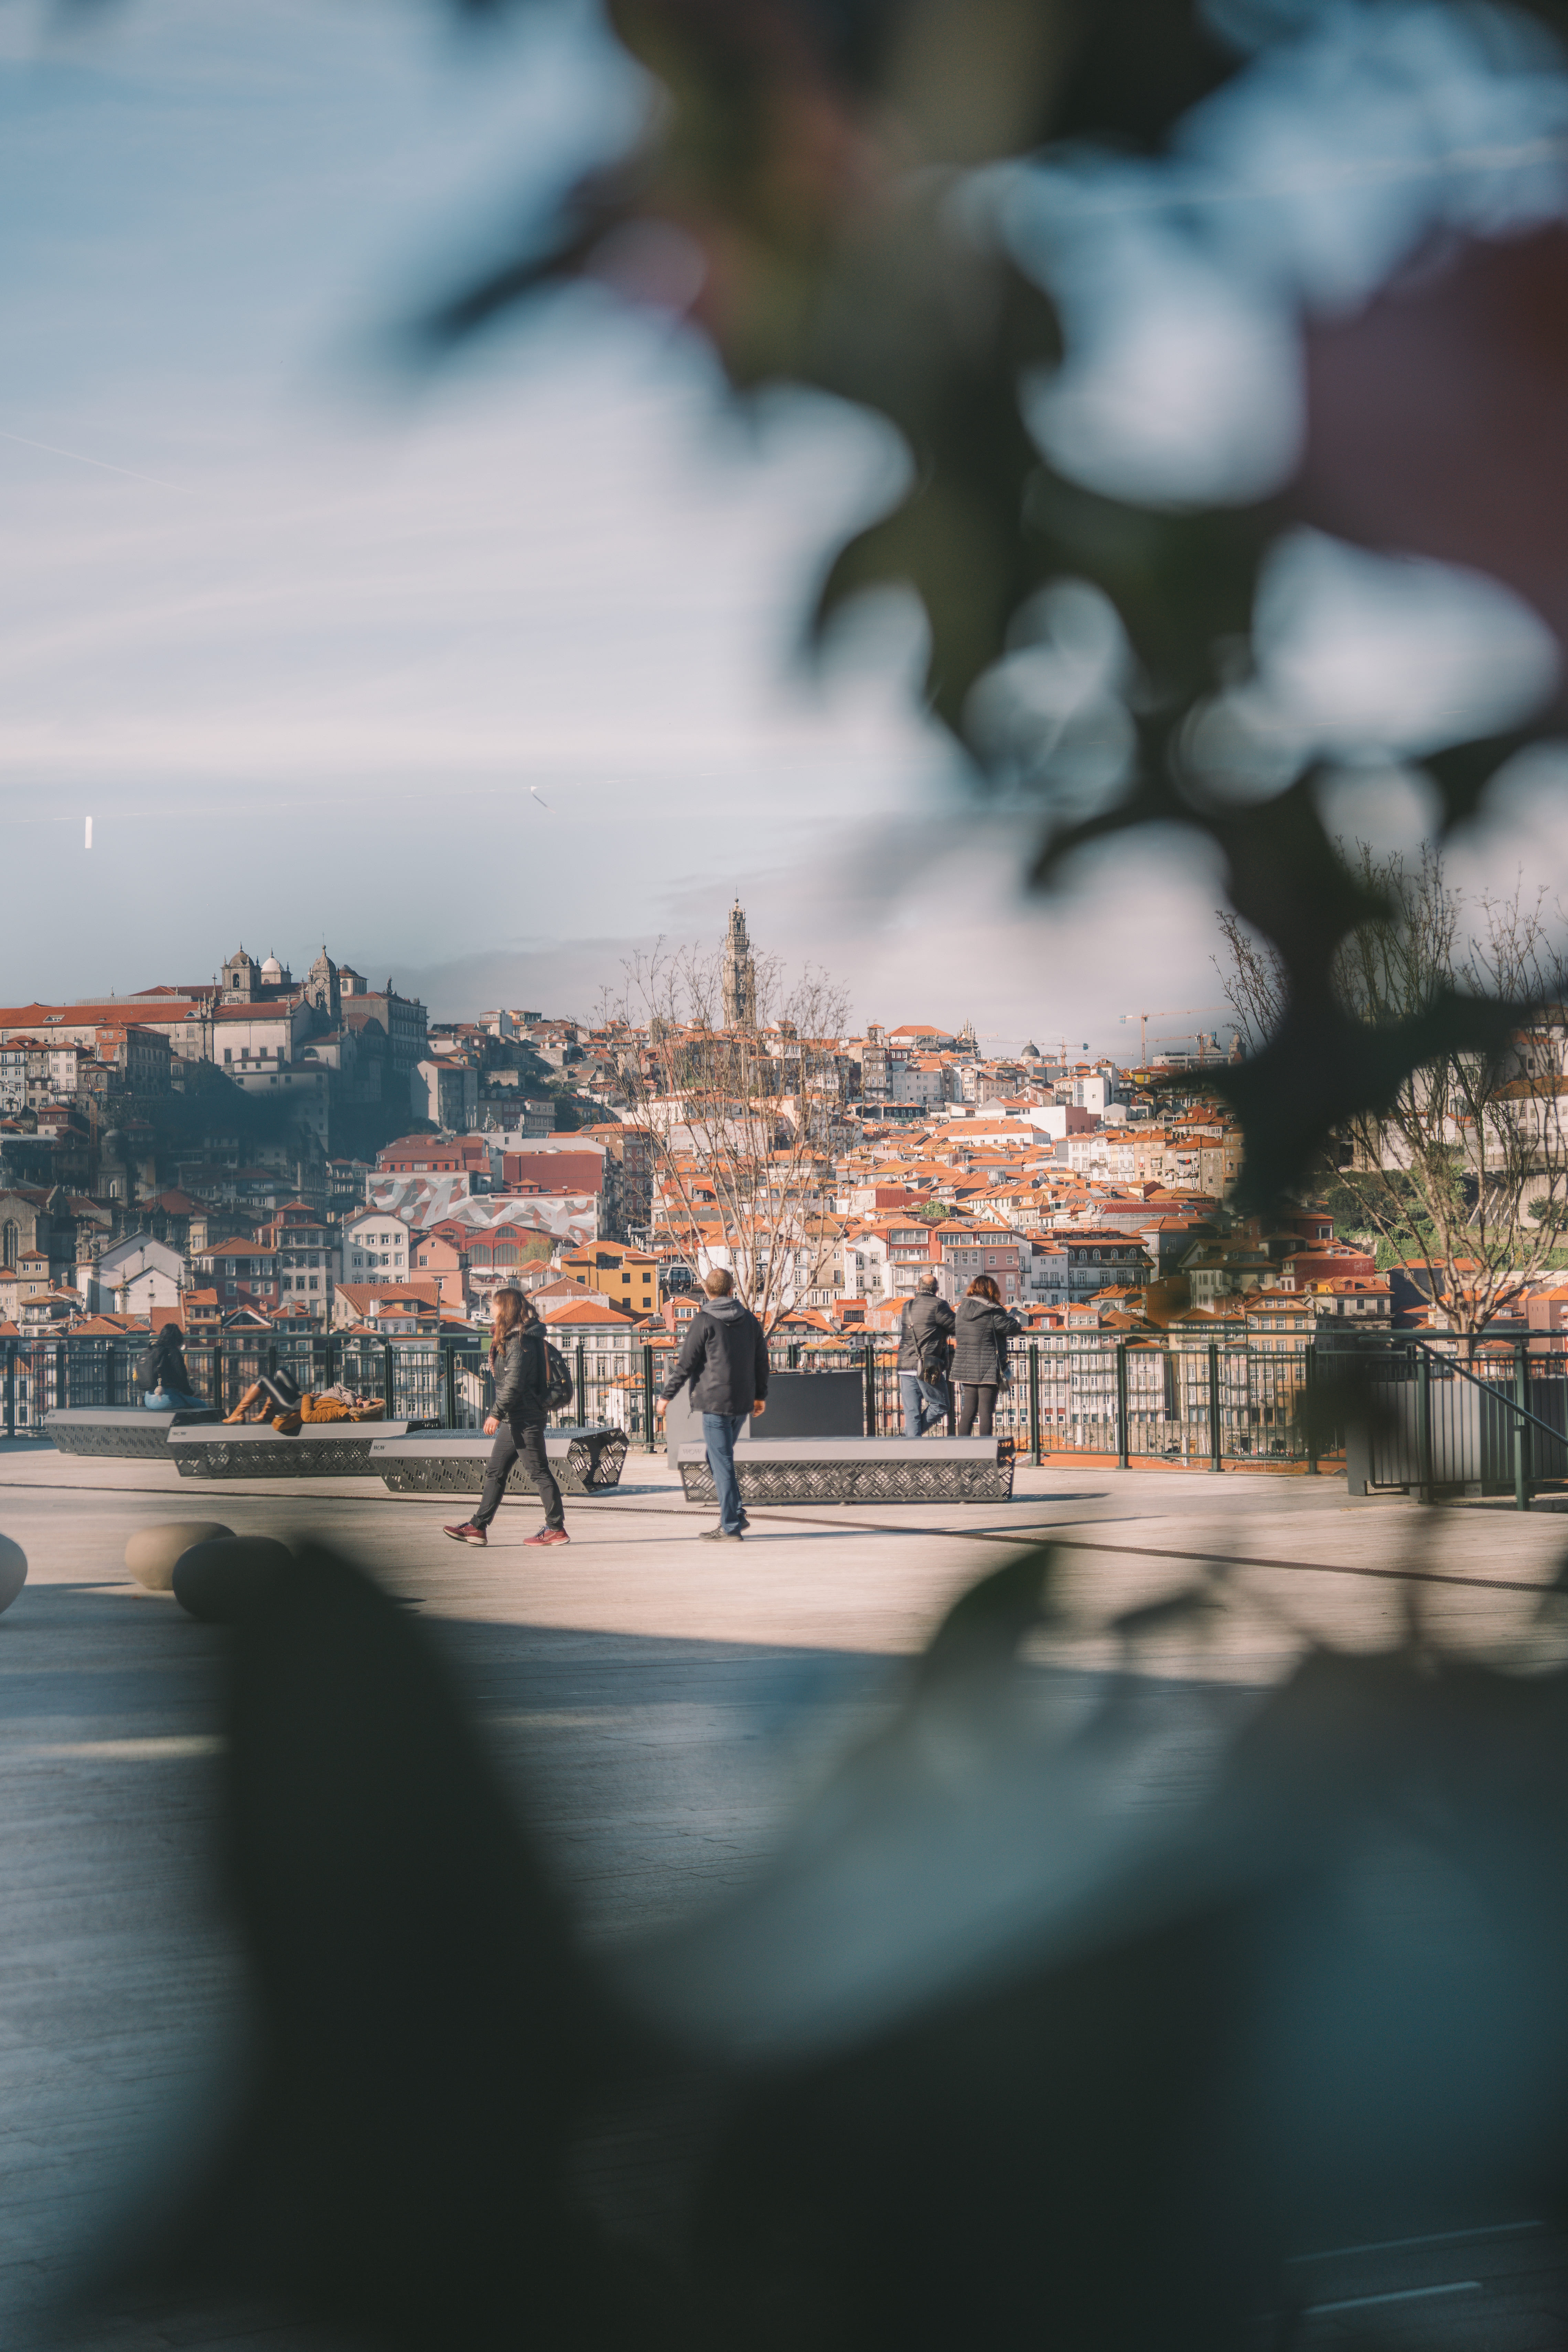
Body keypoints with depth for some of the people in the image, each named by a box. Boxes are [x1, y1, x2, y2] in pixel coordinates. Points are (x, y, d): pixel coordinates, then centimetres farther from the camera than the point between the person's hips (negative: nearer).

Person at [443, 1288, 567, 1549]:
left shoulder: (520, 1341, -15)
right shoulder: (510, 1339, 16)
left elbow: (514, 1383, -22)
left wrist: (497, 1414, -22)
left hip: (525, 1418, -11)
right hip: (514, 1419, 11)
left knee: (539, 1472, -5)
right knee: (495, 1471, 9)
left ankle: (556, 1529, -1)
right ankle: (477, 1527, 11)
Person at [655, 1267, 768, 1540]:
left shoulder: (705, 1321, -9)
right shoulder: (749, 1320, 8)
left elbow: (686, 1363, -9)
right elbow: (762, 1361, 15)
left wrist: (667, 1395, 0)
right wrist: (761, 1395, 28)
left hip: (715, 1402, -6)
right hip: (743, 1404, 6)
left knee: (722, 1464, -3)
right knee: (720, 1459, 20)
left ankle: (731, 1526, -4)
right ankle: (734, 1516, 14)